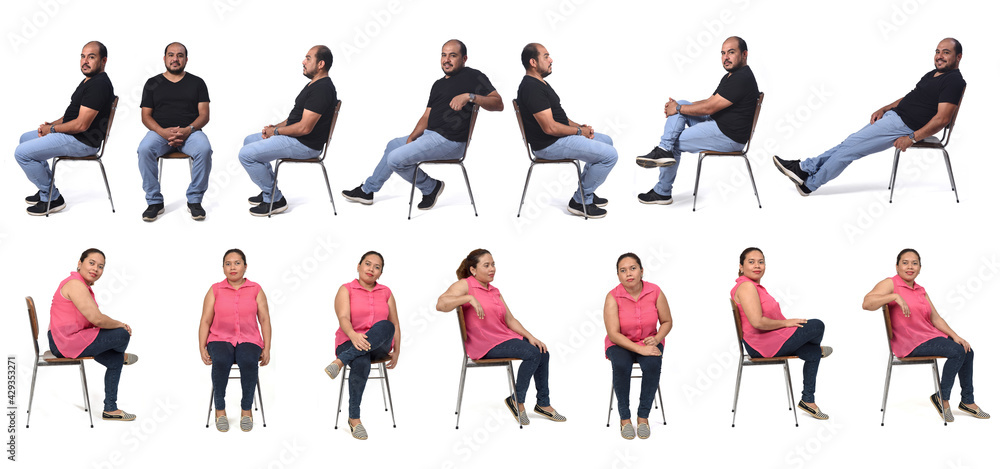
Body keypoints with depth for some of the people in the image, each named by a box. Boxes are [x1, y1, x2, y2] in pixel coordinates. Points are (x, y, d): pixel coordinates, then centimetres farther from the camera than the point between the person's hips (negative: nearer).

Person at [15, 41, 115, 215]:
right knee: (26, 138, 26)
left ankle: (52, 199, -4)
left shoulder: (98, 85, -22)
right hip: (72, 134, 11)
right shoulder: (89, 80, 13)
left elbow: (81, 125, -26)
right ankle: (46, 189, 25)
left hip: (82, 142, -11)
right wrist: (52, 124, 6)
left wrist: (52, 129, -11)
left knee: (22, 152, -15)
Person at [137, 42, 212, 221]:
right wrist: (163, 132, -14)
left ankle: (194, 200, -20)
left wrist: (188, 130, -16)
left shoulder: (197, 83, 13)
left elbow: (204, 115, 5)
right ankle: (155, 202, -21)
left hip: (190, 132, 0)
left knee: (204, 149, -34)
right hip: (160, 131, 1)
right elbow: (146, 117, 7)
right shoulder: (152, 84, 14)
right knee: (145, 149, -33)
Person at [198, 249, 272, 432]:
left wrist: (267, 348, -2)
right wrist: (202, 348, -3)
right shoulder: (215, 290, 9)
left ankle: (246, 409, -19)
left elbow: (264, 320, 8)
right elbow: (205, 321, 7)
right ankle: (220, 409, -20)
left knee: (248, 362, -35)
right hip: (220, 339, 0)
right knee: (221, 361, -35)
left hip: (249, 340, 0)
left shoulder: (255, 289, 9)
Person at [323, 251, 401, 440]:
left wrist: (396, 352, 9)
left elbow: (394, 323, 17)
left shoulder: (386, 292, 15)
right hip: (350, 342, -3)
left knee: (385, 326, -34)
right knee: (361, 364, -40)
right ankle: (354, 418, -29)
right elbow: (343, 318, -12)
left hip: (378, 346, 3)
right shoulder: (346, 290, 4)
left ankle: (340, 361, -37)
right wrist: (353, 335, -33)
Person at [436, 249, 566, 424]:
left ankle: (542, 403, 9)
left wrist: (530, 336, 4)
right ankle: (516, 401, -9)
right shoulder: (464, 285, -6)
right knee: (532, 354, -23)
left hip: (505, 337, 9)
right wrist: (470, 298, -32)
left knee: (542, 352, -3)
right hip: (485, 345, -8)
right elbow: (441, 304, -24)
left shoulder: (495, 291, 19)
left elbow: (510, 319, 18)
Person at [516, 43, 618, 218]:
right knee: (609, 155, -15)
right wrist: (579, 131, -12)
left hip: (559, 137, 11)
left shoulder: (539, 83, 13)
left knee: (606, 141, 24)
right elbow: (550, 128, -26)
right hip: (550, 145, -11)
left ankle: (586, 192, 25)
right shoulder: (532, 88, -22)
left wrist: (580, 126, 5)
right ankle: (580, 201, -4)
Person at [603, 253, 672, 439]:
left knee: (652, 365, -31)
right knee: (621, 366, -34)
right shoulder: (613, 297, -15)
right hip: (621, 344, -1)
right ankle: (624, 418, -18)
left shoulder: (655, 292, -9)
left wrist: (656, 339, -16)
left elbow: (667, 322, 4)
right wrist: (640, 349, -27)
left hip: (649, 342, 1)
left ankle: (643, 416, -16)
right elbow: (613, 334, -18)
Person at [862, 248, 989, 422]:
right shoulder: (890, 284, -8)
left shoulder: (921, 291, 17)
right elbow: (866, 303, -25)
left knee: (967, 351, 1)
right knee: (957, 352, -22)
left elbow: (936, 318, 15)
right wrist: (895, 297, -35)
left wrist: (955, 336, 1)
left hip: (930, 335, 8)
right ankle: (942, 398, -8)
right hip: (910, 344, -8)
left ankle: (967, 401, 15)